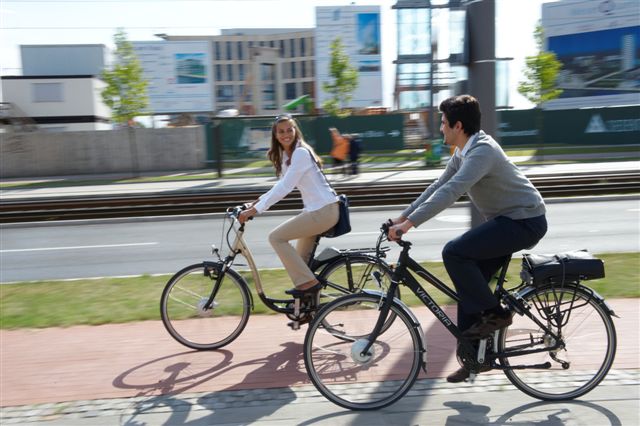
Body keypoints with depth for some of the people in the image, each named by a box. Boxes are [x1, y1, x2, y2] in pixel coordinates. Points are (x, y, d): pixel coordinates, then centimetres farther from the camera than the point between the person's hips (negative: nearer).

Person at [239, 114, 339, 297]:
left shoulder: (300, 153, -16)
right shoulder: (287, 155, 13)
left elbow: (284, 188, -21)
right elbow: (282, 185, 19)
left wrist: (255, 210, -21)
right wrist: (256, 202, 10)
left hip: (324, 210, -9)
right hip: (316, 209, 9)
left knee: (276, 237, -10)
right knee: (301, 258, 18)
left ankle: (308, 282, -6)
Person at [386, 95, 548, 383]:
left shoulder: (482, 151, -22)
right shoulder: (463, 152, 8)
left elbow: (450, 192, -33)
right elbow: (439, 186, 10)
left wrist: (409, 223, -36)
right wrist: (403, 216, 5)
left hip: (525, 221, -10)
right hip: (509, 220, 10)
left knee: (454, 253, -22)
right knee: (469, 283, 6)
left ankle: (494, 314, -5)